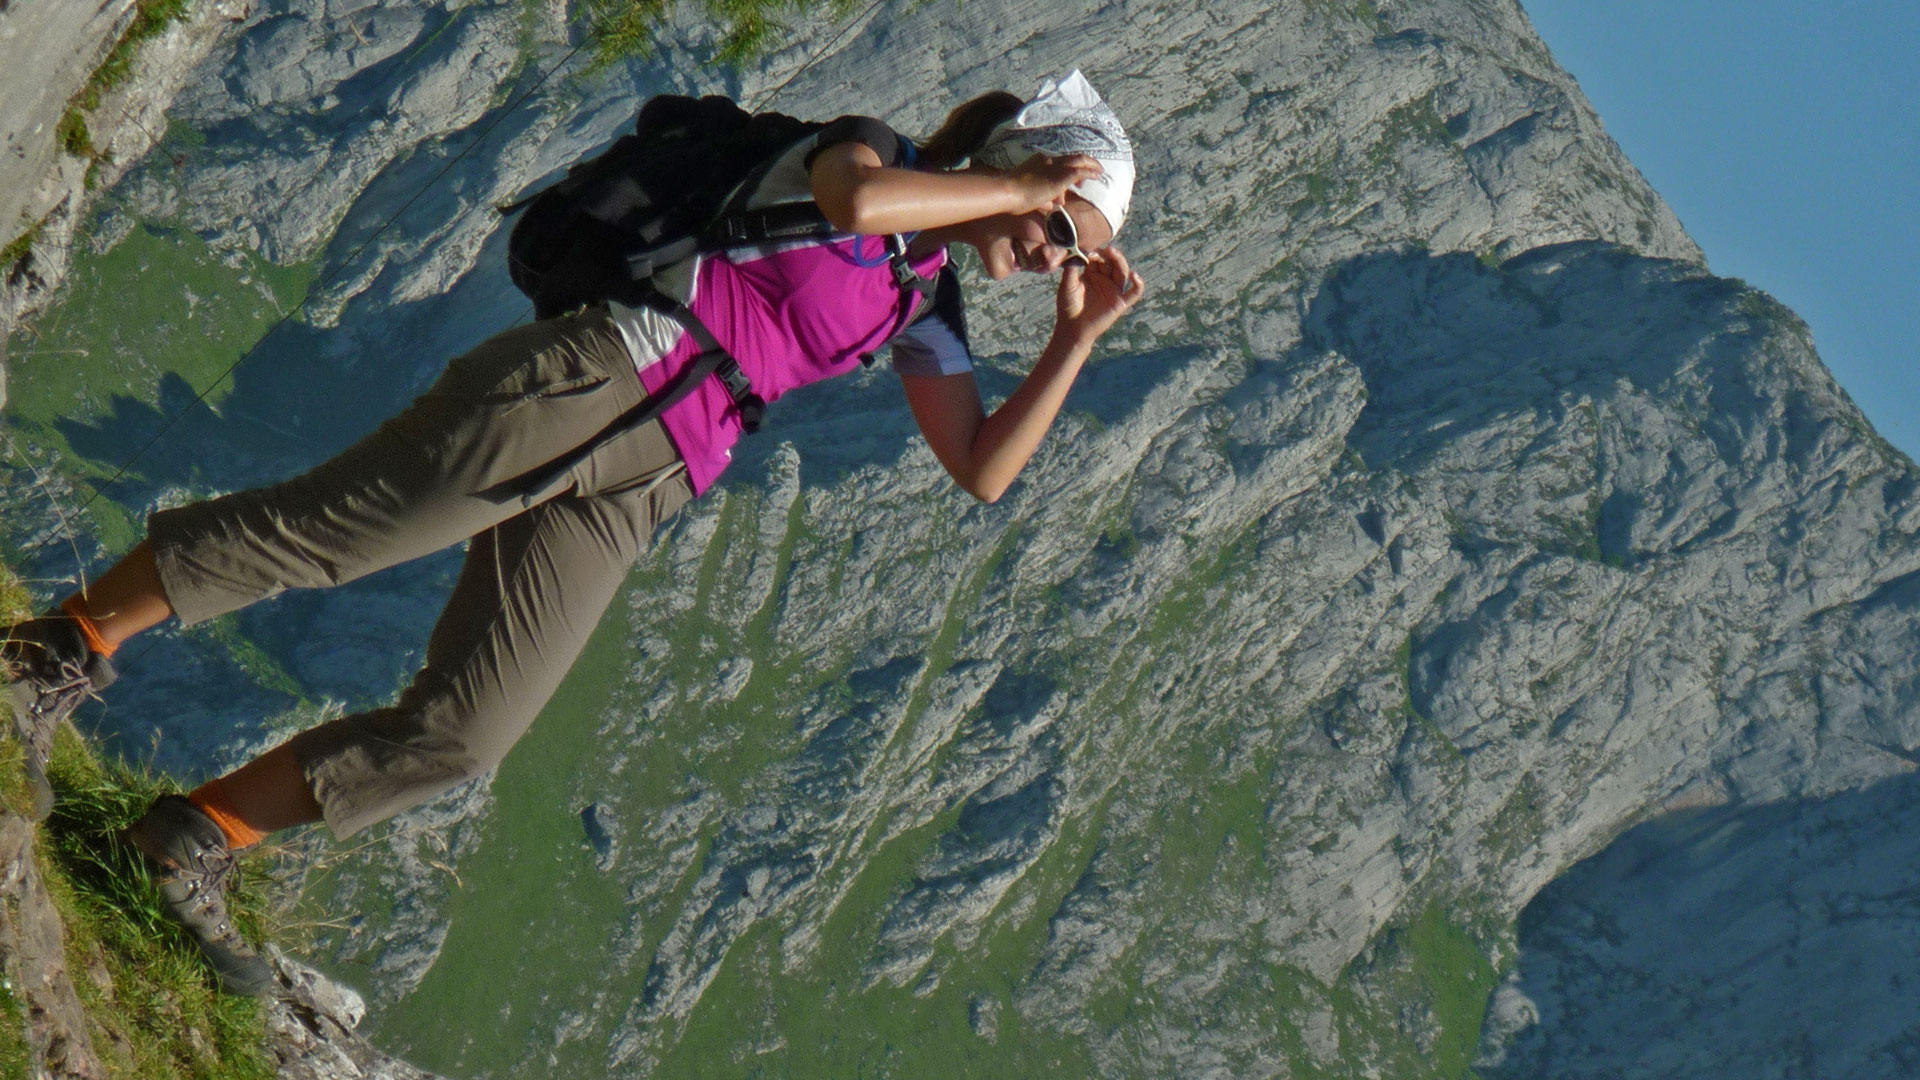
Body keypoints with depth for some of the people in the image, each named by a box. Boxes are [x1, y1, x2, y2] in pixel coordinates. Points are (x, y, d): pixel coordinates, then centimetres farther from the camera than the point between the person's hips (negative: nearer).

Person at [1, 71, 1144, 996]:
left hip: (625, 496, 7)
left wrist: (1080, 333, 9)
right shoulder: (873, 148, 1)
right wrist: (1016, 186, -14)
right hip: (593, 380, -7)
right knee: (319, 528, -15)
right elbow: (852, 203, -26)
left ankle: (195, 840, 11)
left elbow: (984, 472, 15)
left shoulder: (925, 307, 20)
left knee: (458, 736, -2)